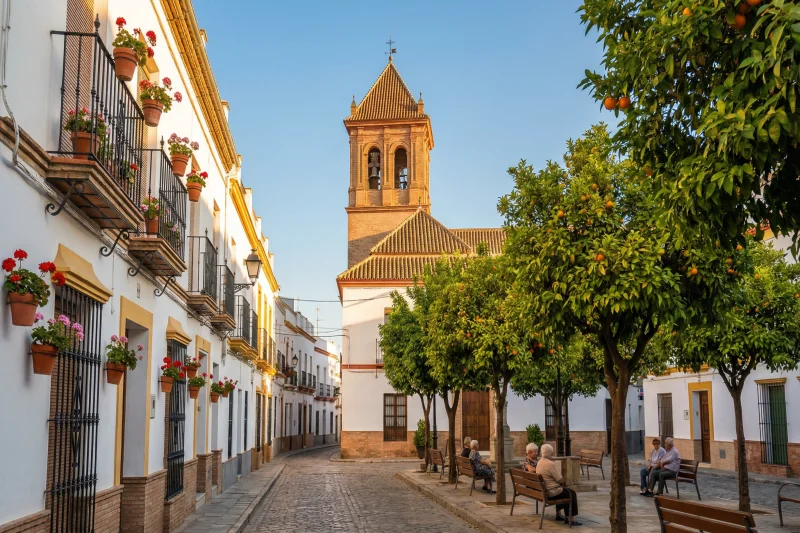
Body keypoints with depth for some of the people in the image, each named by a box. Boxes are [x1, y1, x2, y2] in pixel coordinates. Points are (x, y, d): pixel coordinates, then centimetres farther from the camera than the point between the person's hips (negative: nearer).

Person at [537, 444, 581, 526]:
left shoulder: (539, 462, 8)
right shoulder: (550, 464, -23)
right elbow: (560, 480, -17)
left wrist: (563, 482, 12)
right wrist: (564, 483, 4)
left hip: (543, 490, 10)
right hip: (551, 492, -10)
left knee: (564, 490, 30)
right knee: (572, 493, 1)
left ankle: (558, 514, 34)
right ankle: (570, 519, 2)